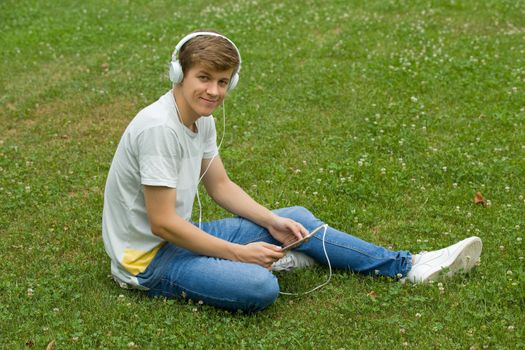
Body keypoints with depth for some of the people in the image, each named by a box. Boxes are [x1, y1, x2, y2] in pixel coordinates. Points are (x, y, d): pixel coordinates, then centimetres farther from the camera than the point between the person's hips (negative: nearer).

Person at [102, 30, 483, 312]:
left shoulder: (203, 120, 2)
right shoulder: (158, 127, -26)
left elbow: (220, 185, 13)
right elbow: (162, 224, -26)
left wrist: (273, 221, -1)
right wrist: (239, 253, -20)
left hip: (181, 236, 9)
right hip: (148, 258, -9)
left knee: (298, 218, 7)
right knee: (260, 287, -33)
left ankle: (406, 265, 11)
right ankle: (274, 260, 2)